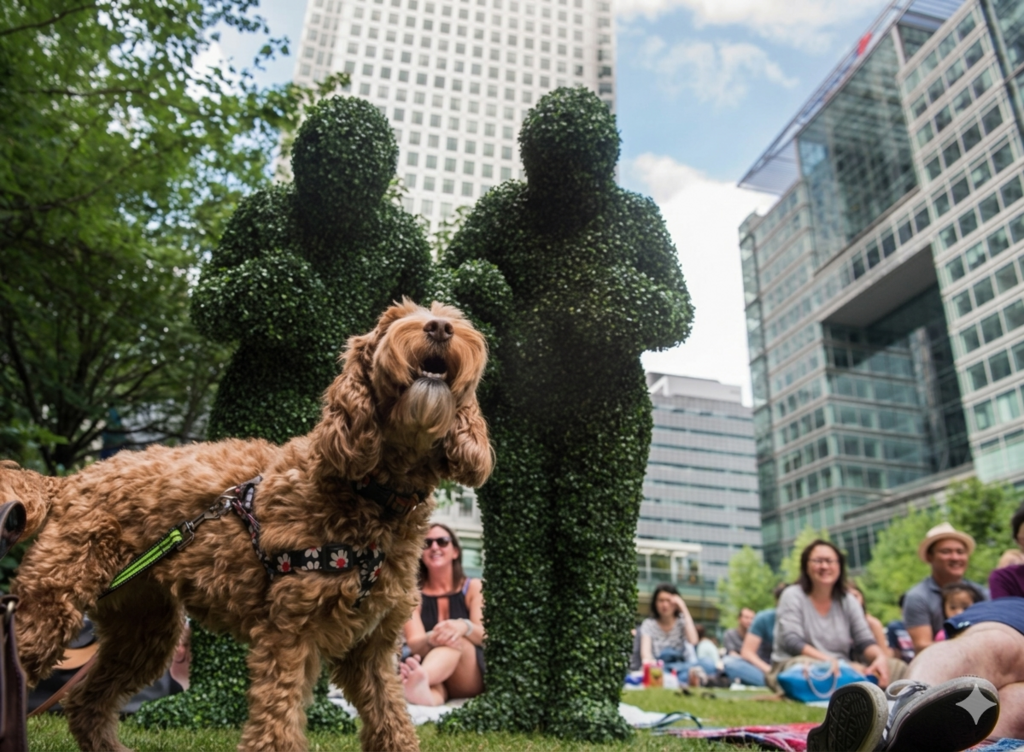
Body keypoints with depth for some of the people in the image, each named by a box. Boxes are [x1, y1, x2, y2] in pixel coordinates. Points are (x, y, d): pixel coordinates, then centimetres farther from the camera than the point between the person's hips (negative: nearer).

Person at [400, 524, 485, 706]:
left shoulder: (474, 587, 6)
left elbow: (485, 636, -8)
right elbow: (414, 643, -9)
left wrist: (464, 627, -32)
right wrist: (431, 639, -34)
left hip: (470, 679, -1)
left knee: (455, 640, -35)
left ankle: (418, 679, -64)